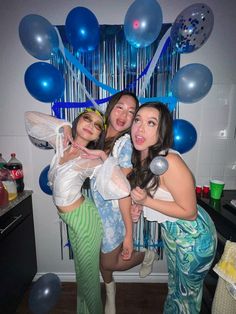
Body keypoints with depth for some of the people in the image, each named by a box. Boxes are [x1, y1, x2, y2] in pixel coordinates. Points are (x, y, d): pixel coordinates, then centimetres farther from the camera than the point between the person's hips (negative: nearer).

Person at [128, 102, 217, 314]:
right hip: (170, 231, 7)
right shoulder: (141, 157, -8)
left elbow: (189, 212, -24)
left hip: (193, 236, -7)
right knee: (174, 285, 31)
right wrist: (139, 206, -8)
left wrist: (146, 201, -28)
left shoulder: (170, 162, -33)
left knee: (188, 293, 22)